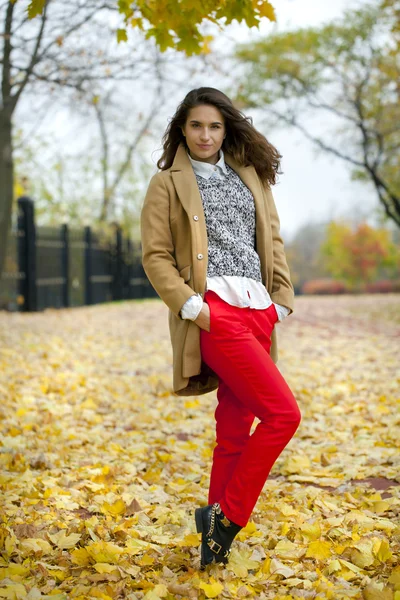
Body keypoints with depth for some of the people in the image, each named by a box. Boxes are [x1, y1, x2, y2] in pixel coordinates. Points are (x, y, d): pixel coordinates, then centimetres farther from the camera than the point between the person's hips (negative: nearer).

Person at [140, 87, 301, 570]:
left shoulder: (250, 176, 19)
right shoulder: (167, 183, 5)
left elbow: (272, 240, 19)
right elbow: (154, 255, -1)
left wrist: (281, 299, 8)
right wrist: (190, 306, -13)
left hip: (257, 311, 6)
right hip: (214, 311, -6)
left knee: (236, 426, 8)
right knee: (283, 413, -15)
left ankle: (216, 522, 19)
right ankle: (227, 516, -4)